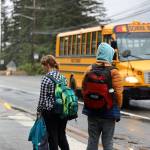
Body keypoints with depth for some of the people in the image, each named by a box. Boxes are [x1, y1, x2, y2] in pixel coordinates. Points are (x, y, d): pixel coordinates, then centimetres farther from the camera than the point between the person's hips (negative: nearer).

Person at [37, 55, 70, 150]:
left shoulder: (46, 79, -13)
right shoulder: (63, 77, 5)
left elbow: (43, 98, -11)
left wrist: (39, 111, 0)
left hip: (50, 111, -6)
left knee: (53, 136, 4)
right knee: (62, 135, 15)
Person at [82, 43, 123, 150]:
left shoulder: (90, 70, -2)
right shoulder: (113, 72, -13)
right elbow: (118, 93, -12)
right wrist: (117, 109, 5)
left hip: (92, 112, 3)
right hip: (109, 113, -3)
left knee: (92, 141, 12)